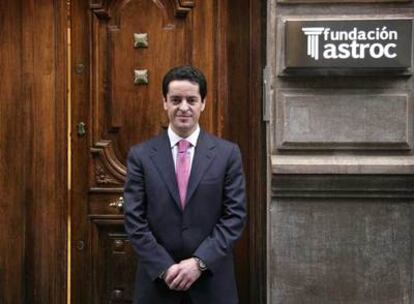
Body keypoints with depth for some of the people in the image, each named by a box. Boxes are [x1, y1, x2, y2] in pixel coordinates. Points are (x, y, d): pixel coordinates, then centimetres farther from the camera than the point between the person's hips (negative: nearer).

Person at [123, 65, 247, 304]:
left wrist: (200, 262, -12)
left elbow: (235, 216, -3)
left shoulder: (228, 153, 1)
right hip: (157, 281, 0)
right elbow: (134, 220, -2)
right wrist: (165, 268, -11)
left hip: (212, 281, 0)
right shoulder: (141, 155, 1)